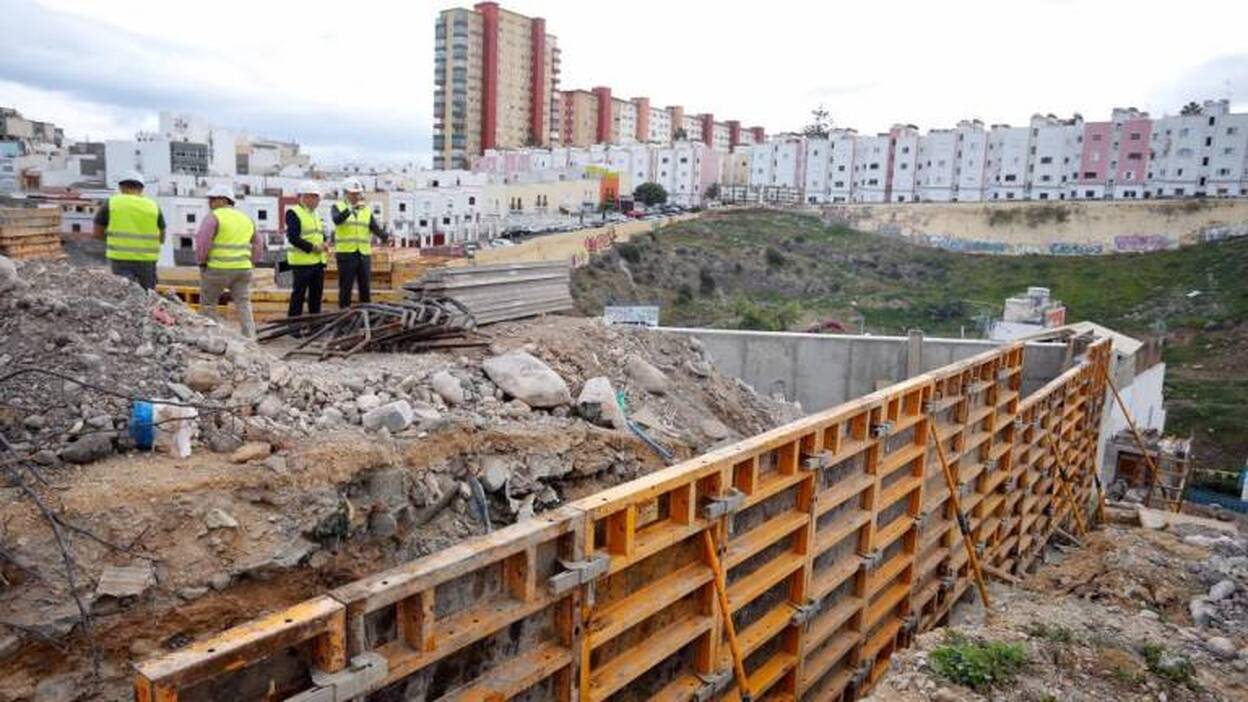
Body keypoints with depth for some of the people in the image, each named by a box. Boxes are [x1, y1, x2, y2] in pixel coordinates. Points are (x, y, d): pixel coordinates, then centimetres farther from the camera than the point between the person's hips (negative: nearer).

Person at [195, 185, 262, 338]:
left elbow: (202, 242, -13)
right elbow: (258, 245, 20)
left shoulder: (214, 217, -6)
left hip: (217, 269, -5)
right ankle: (250, 338, 4)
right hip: (243, 268, 5)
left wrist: (201, 262, -1)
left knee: (208, 305, 9)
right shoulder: (246, 219, 16)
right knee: (244, 305, 9)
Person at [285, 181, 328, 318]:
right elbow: (293, 238, -17)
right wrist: (312, 247, -21)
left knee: (316, 293, 12)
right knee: (299, 294, -5)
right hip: (302, 261, -8)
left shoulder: (315, 214, 19)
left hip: (318, 261, 8)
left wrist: (324, 244, 6)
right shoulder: (293, 213, -8)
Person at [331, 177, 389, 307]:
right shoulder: (338, 207, 3)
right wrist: (352, 208, -31)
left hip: (364, 253, 3)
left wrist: (385, 236, -20)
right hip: (346, 253, -3)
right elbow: (337, 220, -19)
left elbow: (375, 228, 1)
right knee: (345, 287, 0)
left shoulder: (367, 209, 12)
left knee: (365, 287, 6)